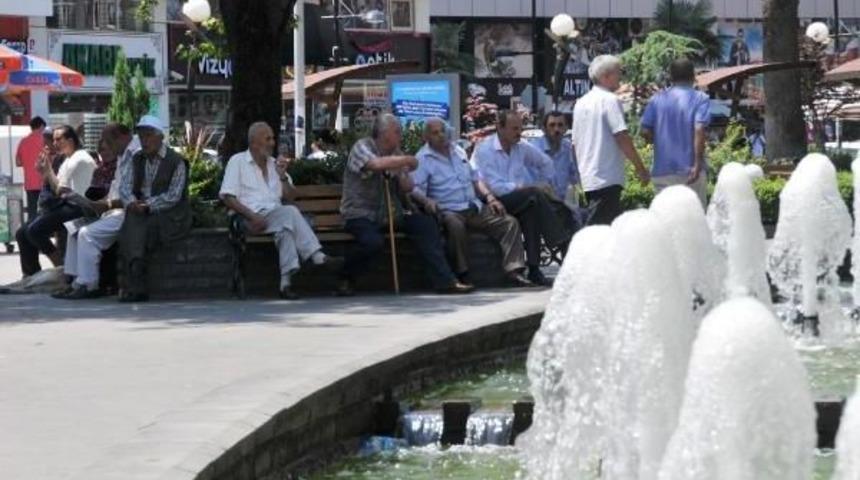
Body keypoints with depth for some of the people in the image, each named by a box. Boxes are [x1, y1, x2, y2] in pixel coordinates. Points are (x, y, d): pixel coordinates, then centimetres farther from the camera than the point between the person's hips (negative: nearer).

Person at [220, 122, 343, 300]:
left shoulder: (274, 164, 24)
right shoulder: (237, 162, 8)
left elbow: (289, 196, 21)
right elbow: (228, 197, -3)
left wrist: (282, 176, 2)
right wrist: (251, 215, -17)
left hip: (276, 215, 5)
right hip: (255, 217, -5)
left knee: (286, 226, -33)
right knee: (290, 212, -32)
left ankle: (286, 281, -41)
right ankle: (316, 256, -37)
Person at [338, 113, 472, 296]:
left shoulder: (395, 153, 9)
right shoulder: (362, 147, -10)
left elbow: (408, 188, 11)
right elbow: (376, 164, -34)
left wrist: (401, 173, -12)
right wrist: (407, 160, -21)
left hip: (389, 213, 6)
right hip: (361, 214, -6)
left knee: (426, 224, -12)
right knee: (373, 241, -35)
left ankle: (444, 280, -12)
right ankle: (346, 279, -7)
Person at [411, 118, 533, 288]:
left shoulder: (459, 152, 21)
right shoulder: (422, 159, 2)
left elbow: (475, 178, 25)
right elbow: (415, 189, -10)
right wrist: (427, 201, -32)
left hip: (475, 208, 6)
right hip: (449, 210, -6)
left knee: (510, 222, -9)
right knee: (455, 225, -41)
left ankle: (514, 271, -16)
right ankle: (463, 275, -31)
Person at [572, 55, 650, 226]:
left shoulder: (581, 103, 14)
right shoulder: (610, 100, -10)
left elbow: (575, 143, 19)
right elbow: (622, 138, -15)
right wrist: (640, 168, -8)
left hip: (587, 178, 8)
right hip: (607, 177, -8)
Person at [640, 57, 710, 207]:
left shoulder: (657, 99, 6)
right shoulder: (700, 99, -3)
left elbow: (646, 133, 0)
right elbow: (699, 130, -16)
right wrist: (698, 164, -18)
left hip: (662, 170, 3)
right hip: (689, 170, -3)